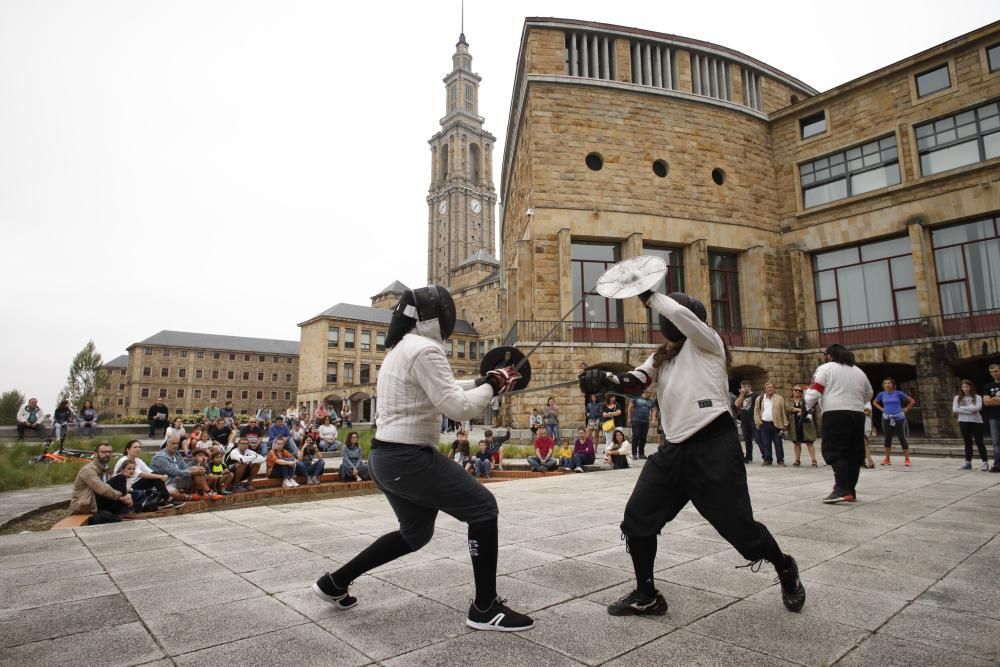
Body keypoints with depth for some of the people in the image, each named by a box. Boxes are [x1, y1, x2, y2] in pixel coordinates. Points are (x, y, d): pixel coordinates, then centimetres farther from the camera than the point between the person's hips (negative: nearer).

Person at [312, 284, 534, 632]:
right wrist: (491, 386, -4)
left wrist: (484, 382, 15)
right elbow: (459, 408, -21)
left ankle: (334, 583, 33)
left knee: (415, 534, 25)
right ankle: (485, 608, 9)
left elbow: (440, 393, 24)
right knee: (482, 509, 1)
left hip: (387, 459, 10)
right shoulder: (425, 350, -17)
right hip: (409, 460, -10)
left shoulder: (398, 350, 14)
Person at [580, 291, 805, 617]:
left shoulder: (707, 342, 0)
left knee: (738, 525, 2)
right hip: (675, 448, 6)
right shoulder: (661, 356, 16)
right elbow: (633, 384, -1)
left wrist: (648, 295, -7)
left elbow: (681, 312, -20)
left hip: (714, 445, -6)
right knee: (637, 518, 2)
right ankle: (646, 595, 19)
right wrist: (604, 379, -19)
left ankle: (785, 569, 35)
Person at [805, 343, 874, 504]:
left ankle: (842, 490, -18)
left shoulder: (825, 368, 2)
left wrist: (807, 408, 5)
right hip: (857, 414, 6)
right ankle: (851, 490, 15)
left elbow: (814, 391, -6)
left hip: (835, 414, -6)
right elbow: (868, 395, 27)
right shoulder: (859, 372, 21)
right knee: (854, 453, 10)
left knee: (836, 452, -8)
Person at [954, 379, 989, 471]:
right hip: (963, 422, 2)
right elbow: (955, 409, -4)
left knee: (979, 442, -3)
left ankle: (985, 462, 1)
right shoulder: (958, 398, 7)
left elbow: (978, 407, -15)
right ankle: (968, 463, 11)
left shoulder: (977, 397, 2)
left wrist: (963, 408, -11)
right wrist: (970, 411, -11)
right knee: (967, 443, 8)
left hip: (976, 421, -2)